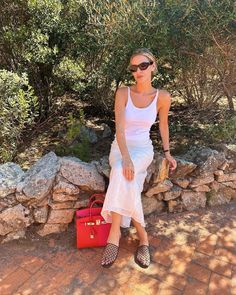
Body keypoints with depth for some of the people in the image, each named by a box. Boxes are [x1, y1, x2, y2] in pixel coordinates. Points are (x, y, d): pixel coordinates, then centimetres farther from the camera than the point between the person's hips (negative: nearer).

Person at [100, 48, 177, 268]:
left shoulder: (163, 97, -4)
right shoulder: (123, 93, -8)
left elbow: (163, 124, 12)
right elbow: (119, 128, -19)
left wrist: (167, 152, 12)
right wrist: (126, 158, -33)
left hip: (143, 149, -1)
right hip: (120, 148, 1)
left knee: (122, 176, -35)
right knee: (127, 181, -32)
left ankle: (114, 233, -24)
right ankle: (142, 236, -16)